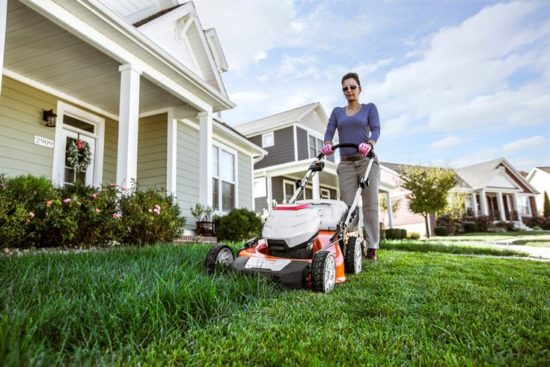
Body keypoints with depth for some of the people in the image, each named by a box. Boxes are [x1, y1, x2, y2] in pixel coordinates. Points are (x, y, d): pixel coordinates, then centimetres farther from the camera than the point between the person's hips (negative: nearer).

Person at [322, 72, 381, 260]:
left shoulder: (369, 108, 10)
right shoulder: (337, 112, 17)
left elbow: (376, 129, -5)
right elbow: (329, 132, 4)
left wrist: (369, 144, -27)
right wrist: (327, 144, -19)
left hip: (367, 161, -2)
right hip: (346, 163, 2)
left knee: (370, 204, -5)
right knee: (347, 206, -4)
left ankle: (372, 247, -2)